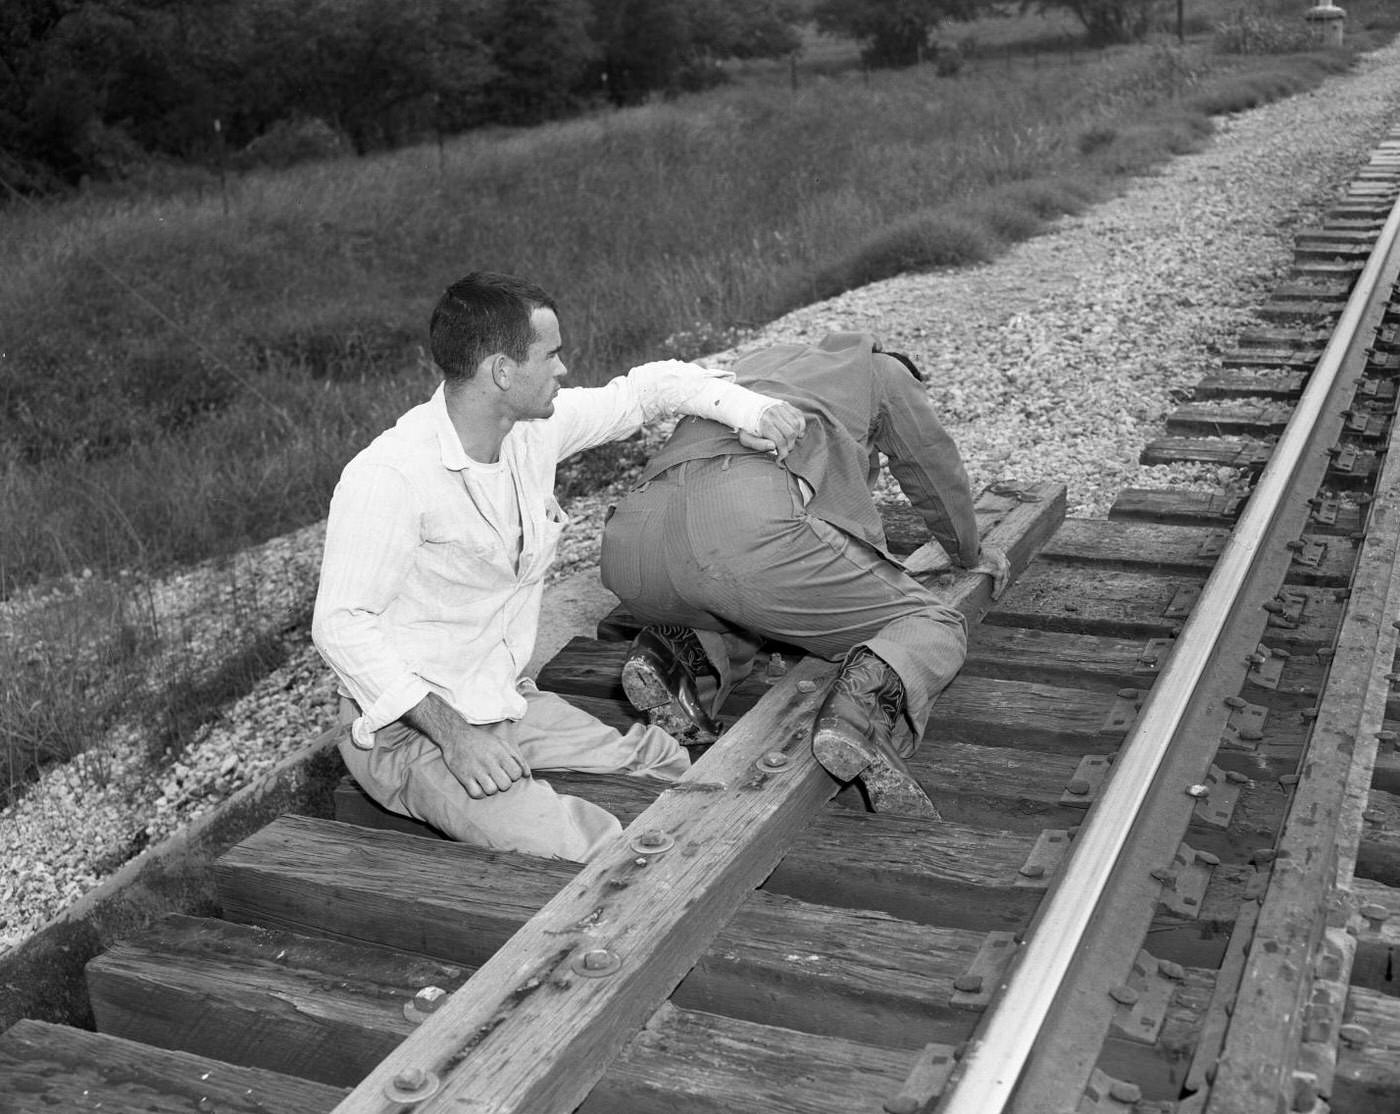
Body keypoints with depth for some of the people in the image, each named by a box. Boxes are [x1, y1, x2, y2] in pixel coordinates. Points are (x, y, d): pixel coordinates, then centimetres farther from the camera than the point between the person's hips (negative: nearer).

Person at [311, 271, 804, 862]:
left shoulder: (536, 428, -1)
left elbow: (647, 386, 12)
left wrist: (748, 408, -5)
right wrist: (449, 731, -29)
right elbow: (340, 624, -22)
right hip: (407, 726, -8)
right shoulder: (389, 476, -23)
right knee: (582, 850, -25)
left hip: (506, 700, 8)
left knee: (673, 768, 3)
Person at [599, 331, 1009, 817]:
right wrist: (971, 554, 61)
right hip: (754, 524, -6)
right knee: (934, 630, 11)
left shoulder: (765, 360, 44)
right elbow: (936, 474, 40)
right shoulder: (887, 373, 30)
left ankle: (685, 654, 5)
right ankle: (865, 701, -22)